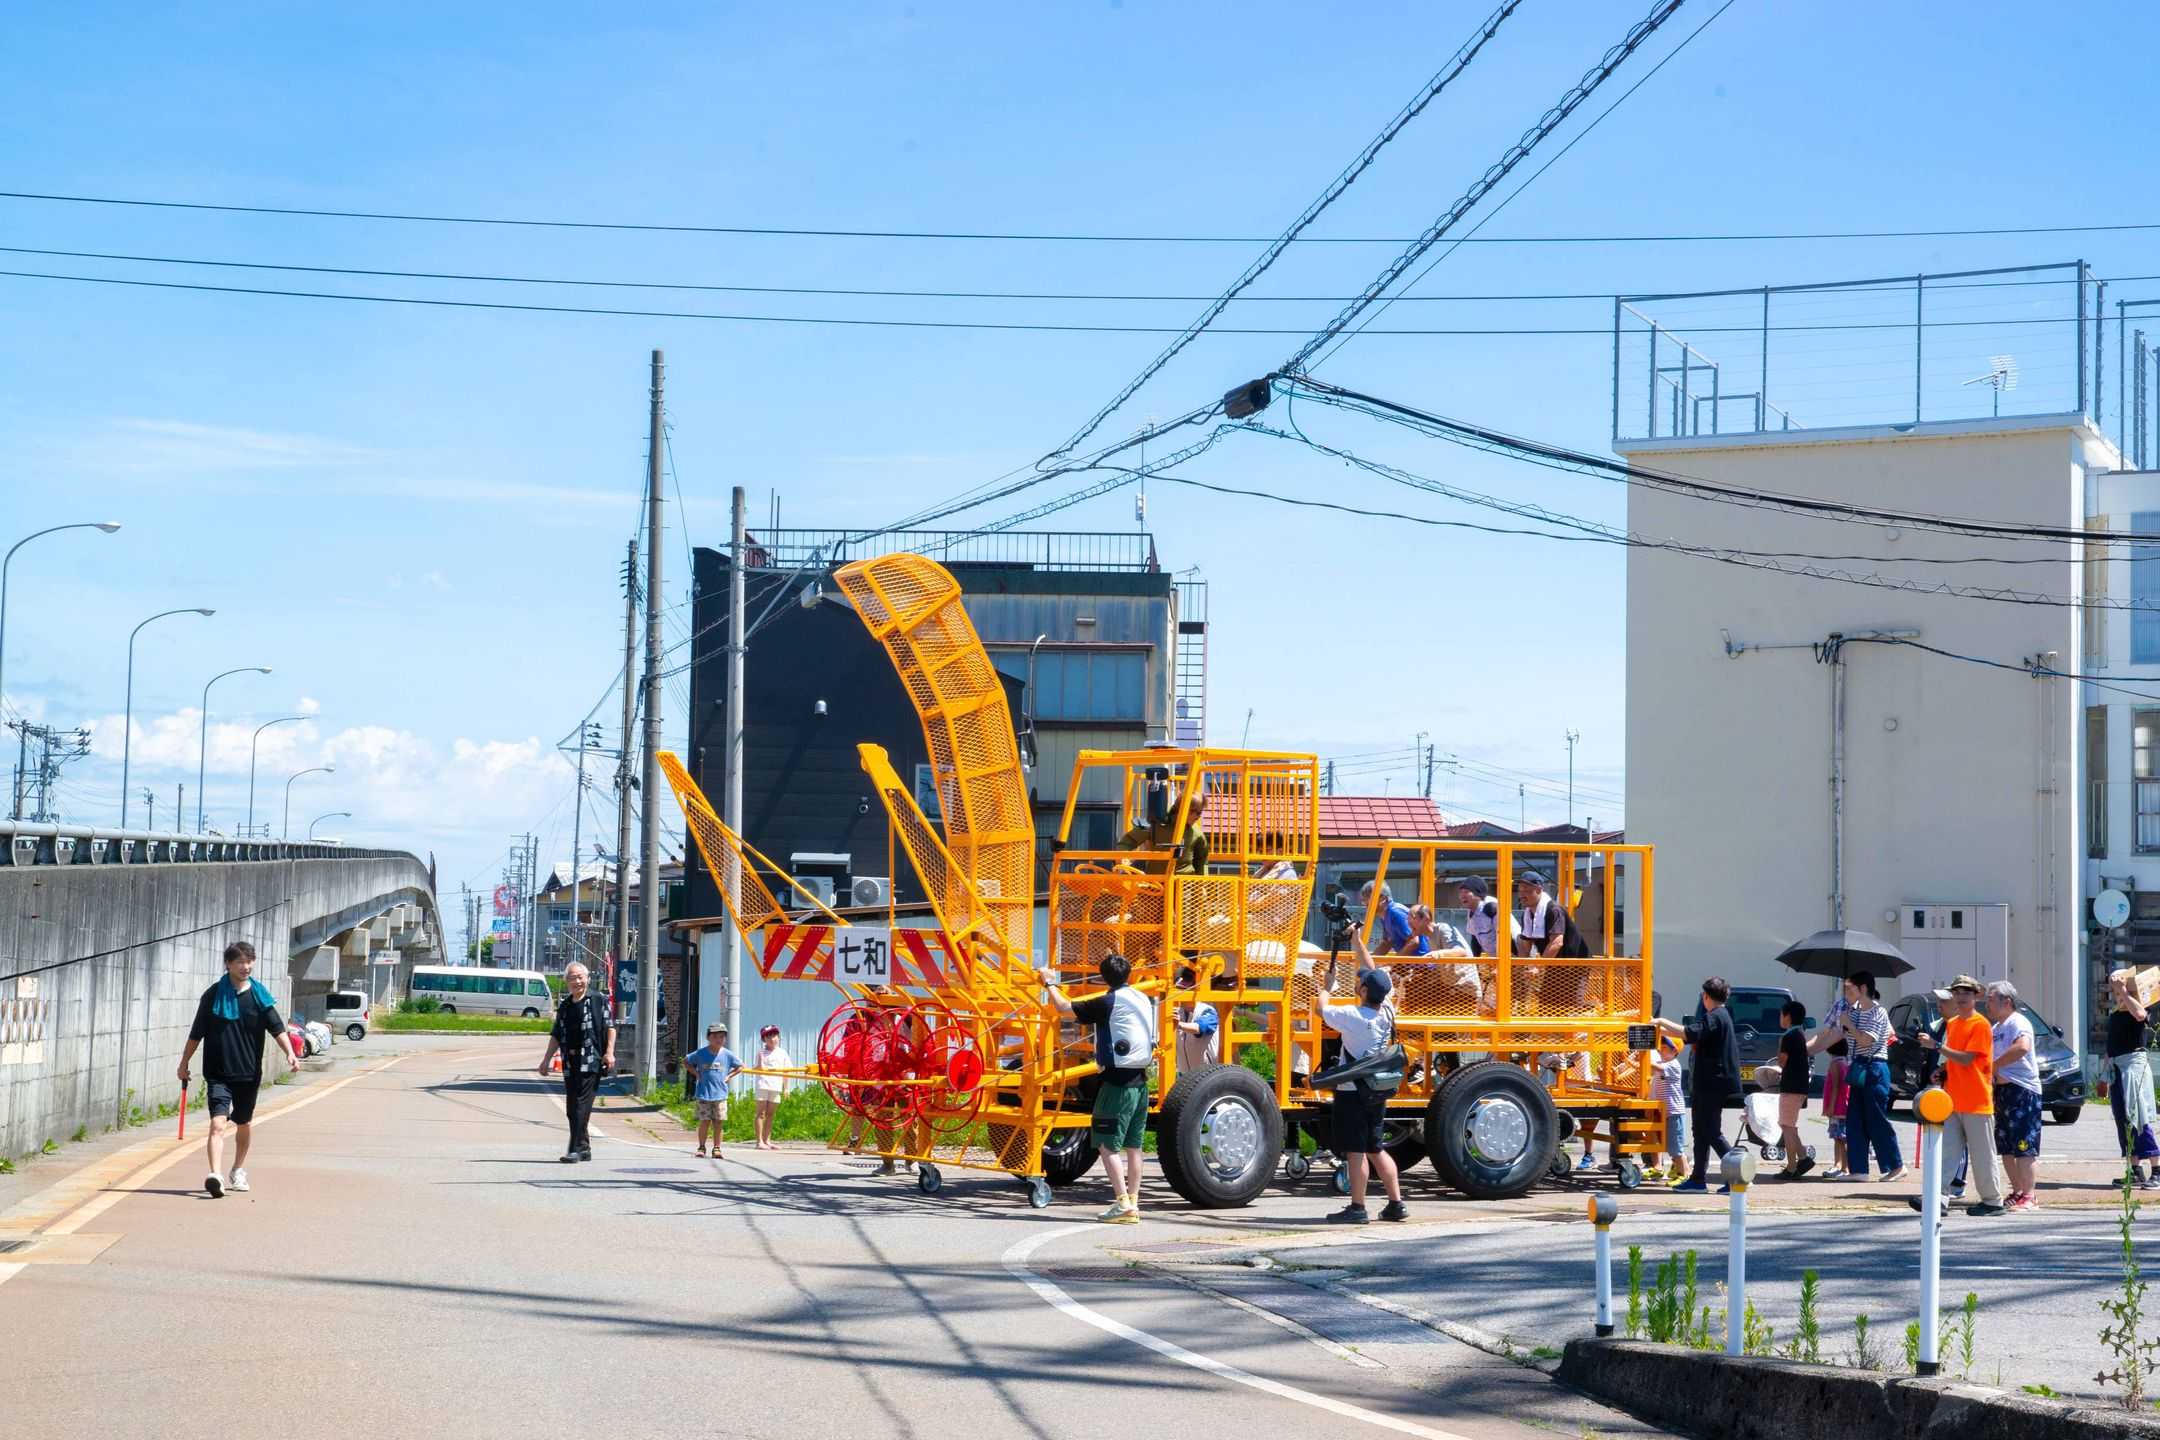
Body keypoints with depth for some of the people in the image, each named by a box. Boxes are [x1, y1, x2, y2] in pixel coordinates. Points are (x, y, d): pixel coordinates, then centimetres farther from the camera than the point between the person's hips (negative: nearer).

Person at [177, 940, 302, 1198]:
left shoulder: (259, 995, 3)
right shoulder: (213, 995, 0)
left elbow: (277, 1028, -2)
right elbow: (196, 1033, 8)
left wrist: (289, 1052, -18)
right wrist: (184, 1063, 11)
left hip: (248, 1073, 2)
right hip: (218, 1073, -2)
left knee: (244, 1123, 17)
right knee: (218, 1124, -17)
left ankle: (239, 1170, 38)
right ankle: (216, 1176, -30)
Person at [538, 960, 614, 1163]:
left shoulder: (598, 1000, -1)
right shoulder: (564, 1006, 16)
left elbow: (610, 1028, -4)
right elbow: (556, 1036, 21)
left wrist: (609, 1052, -14)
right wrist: (546, 1059, 16)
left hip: (591, 1062, -7)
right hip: (570, 1063, 7)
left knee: (582, 1105, -13)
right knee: (571, 1108, 8)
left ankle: (577, 1148, -14)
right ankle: (584, 1148, 18)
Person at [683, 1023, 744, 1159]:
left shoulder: (727, 1055, 1)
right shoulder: (700, 1053, -2)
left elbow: (740, 1066, 14)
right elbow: (685, 1061, 11)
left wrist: (729, 1076, 3)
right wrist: (696, 1073, 1)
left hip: (720, 1094, 1)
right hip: (703, 1093, -1)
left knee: (719, 1122, 1)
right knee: (705, 1121, 0)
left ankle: (716, 1149, 9)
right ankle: (701, 1147, 12)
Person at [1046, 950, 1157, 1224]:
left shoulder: (1106, 1003, -11)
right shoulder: (1144, 1001, 9)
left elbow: (1063, 1007, -7)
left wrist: (1049, 984, 10)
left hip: (1117, 1082, -7)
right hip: (1140, 1081, 7)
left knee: (1108, 1145, -5)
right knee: (1133, 1146, 11)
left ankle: (1122, 1203, -12)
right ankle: (1133, 1204, 12)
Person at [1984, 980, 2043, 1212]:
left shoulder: (2018, 1023, -11)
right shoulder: (1994, 1029, 19)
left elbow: (2022, 1047, -30)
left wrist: (1994, 1065, -22)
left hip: (2022, 1089, -10)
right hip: (2002, 1089, 10)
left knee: (2024, 1148, -9)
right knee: (2006, 1149, 11)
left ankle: (2028, 1198, -8)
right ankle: (2017, 1192, 19)